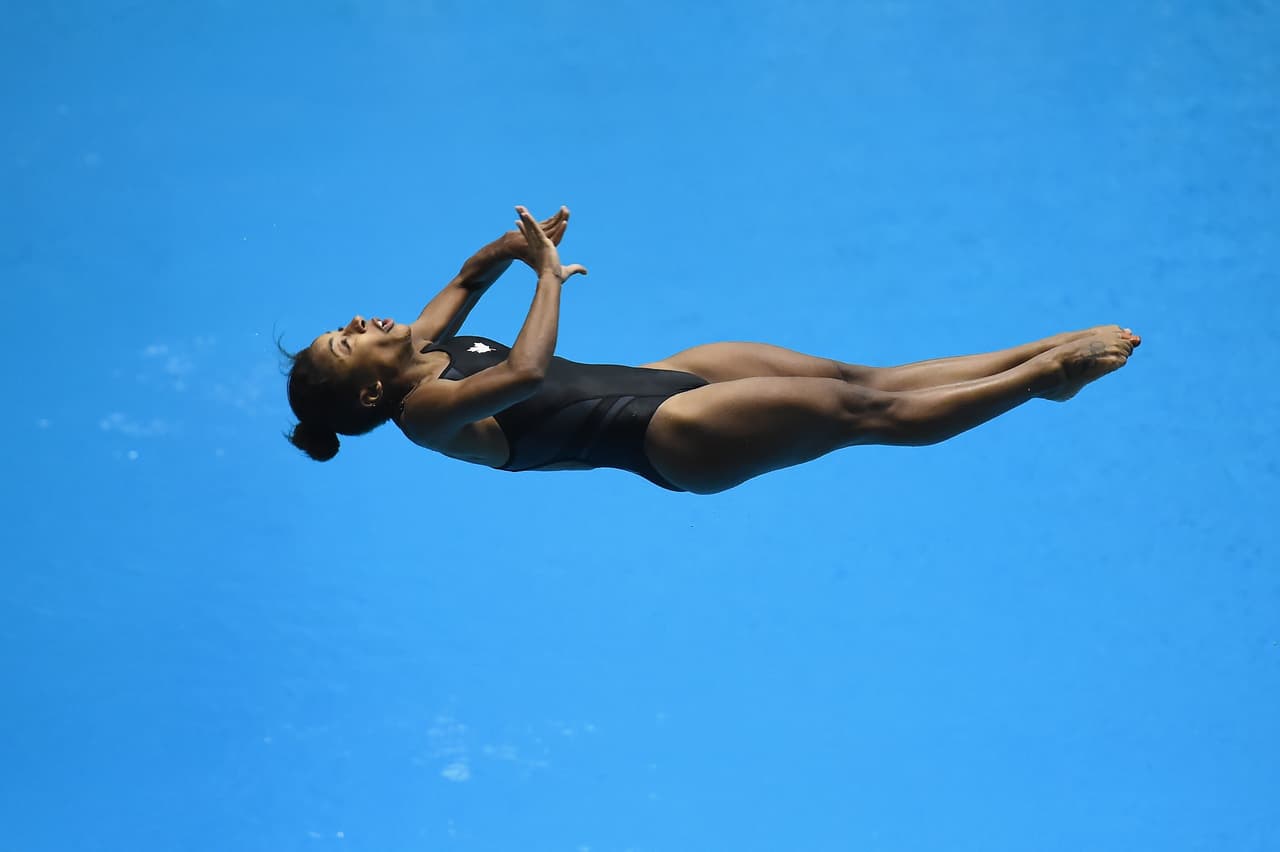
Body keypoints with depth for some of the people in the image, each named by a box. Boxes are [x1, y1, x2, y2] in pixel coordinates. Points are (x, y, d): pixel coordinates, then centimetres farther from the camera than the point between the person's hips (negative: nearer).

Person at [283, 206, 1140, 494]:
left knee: (858, 377, 2)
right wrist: (550, 273, -22)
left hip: (656, 379, 9)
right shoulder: (426, 413, -19)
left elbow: (469, 278, 23)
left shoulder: (421, 349, 7)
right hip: (668, 438, -9)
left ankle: (1045, 355, 4)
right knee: (863, 410, -10)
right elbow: (526, 371, -35)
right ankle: (1044, 374, -2)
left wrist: (510, 249, 2)